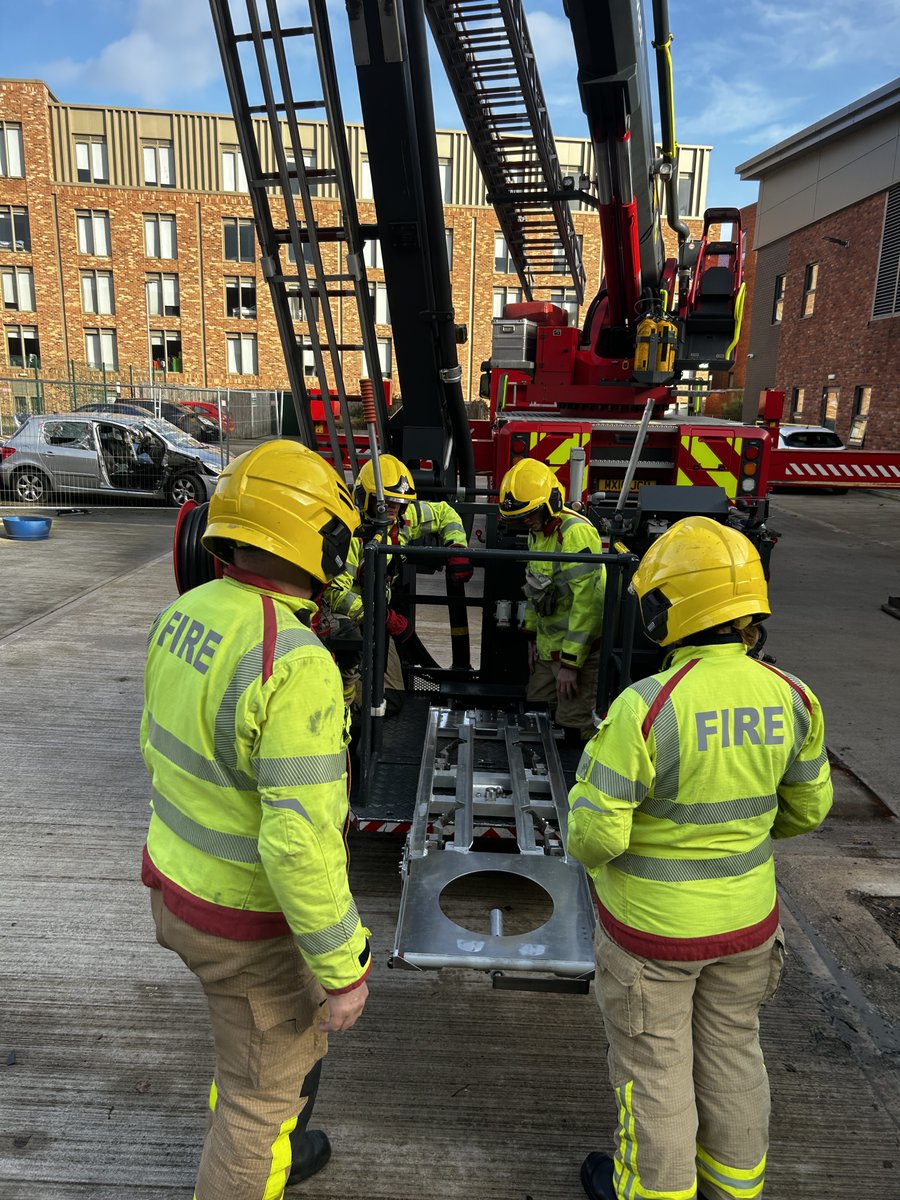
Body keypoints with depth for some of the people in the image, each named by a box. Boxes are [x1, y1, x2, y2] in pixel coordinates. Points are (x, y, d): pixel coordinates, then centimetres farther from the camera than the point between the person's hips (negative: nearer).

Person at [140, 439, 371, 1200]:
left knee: (273, 1035, 33)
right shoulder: (295, 663, -33)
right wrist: (344, 969, -19)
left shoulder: (187, 614, -6)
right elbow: (301, 843, -32)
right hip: (253, 922, -9)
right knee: (267, 1082, 18)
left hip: (179, 882, 9)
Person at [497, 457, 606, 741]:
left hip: (576, 649, -9)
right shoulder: (538, 531, 9)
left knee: (575, 725, -7)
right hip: (548, 644, 9)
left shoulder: (576, 533, -22)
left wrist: (570, 663, -23)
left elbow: (587, 602, -25)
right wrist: (532, 637, 20)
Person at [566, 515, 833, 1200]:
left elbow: (595, 835, -25)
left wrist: (588, 781, -4)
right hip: (747, 918, 5)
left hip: (651, 924, -5)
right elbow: (807, 809, 3)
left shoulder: (647, 707, -29)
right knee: (732, 1052, 26)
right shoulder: (790, 698, -11)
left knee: (653, 1066, 17)